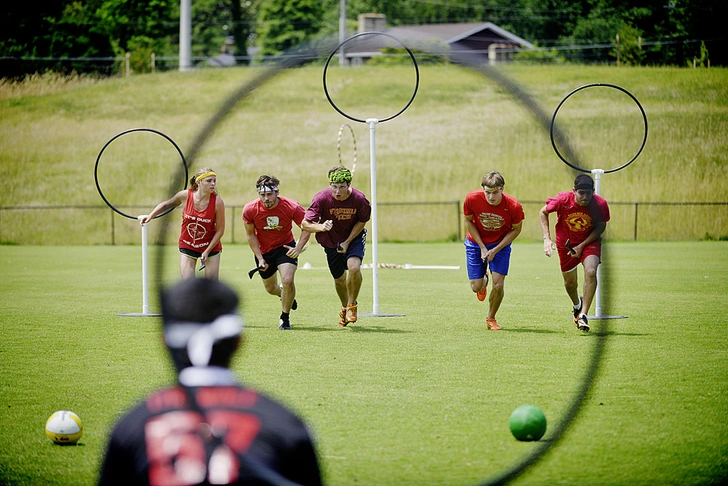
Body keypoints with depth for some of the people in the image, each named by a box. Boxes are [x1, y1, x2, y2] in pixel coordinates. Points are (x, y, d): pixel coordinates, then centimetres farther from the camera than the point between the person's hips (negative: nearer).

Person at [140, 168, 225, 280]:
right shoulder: (185, 195, -16)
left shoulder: (217, 202, -20)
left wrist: (207, 251, -15)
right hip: (187, 246, 1)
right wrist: (150, 216, -3)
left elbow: (220, 230, -12)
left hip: (211, 246, -1)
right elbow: (166, 205, 7)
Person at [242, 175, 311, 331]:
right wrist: (260, 259, -11)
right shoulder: (250, 210, -22)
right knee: (270, 288, 14)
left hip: (285, 247, -2)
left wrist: (298, 249, -25)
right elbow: (250, 235, -6)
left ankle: (285, 318, 2)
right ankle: (283, 293, 53)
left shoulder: (291, 207, -26)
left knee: (287, 280, -21)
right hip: (263, 250, 2)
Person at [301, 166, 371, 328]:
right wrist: (321, 227, -46)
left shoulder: (359, 199, -25)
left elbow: (361, 221, -6)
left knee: (354, 267, -26)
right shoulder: (321, 198, -27)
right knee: (339, 278, 10)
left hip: (354, 237, -1)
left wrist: (348, 242, -15)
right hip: (331, 241, 1)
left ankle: (352, 305, -2)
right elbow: (305, 224, -25)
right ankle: (344, 308, 41)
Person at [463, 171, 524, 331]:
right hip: (476, 243, 1)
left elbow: (516, 229, -10)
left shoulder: (514, 206, -28)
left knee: (498, 284, -11)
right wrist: (482, 247, -12)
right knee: (476, 287, -3)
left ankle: (491, 318, 16)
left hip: (501, 244, -1)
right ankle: (484, 280, 37)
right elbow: (468, 221, -7)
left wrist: (496, 250, -16)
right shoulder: (472, 199, -26)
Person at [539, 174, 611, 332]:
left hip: (589, 242, -1)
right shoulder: (562, 200, -26)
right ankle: (577, 305, 47)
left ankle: (583, 315, -22)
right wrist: (547, 239, -16)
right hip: (566, 244, 1)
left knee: (591, 272, -28)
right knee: (570, 282, 11)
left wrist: (582, 246, -17)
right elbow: (543, 212, -7)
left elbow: (600, 227, -8)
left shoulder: (600, 204, -25)